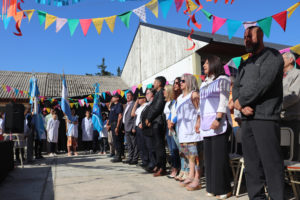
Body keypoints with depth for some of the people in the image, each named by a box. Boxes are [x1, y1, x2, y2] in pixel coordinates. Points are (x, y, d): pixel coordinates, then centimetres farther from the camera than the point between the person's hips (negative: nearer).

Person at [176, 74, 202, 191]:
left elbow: (199, 111, -9)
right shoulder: (180, 97, 19)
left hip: (193, 130, -8)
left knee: (195, 155, -6)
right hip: (183, 131, 8)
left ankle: (197, 180, -2)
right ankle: (191, 176, 20)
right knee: (189, 155, 12)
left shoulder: (194, 94, -4)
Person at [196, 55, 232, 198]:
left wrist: (218, 119, -19)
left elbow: (223, 101, -9)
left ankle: (224, 189, 4)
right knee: (209, 155, 6)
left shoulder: (222, 80, 2)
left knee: (219, 155, -6)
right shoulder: (204, 84, 23)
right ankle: (212, 187, 15)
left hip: (218, 123, -7)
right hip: (206, 125, 7)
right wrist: (199, 120, 17)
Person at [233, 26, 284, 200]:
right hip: (247, 119, 7)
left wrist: (240, 101, -5)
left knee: (271, 164, -4)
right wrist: (242, 106, -7)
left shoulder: (273, 56, -1)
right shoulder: (245, 64, 21)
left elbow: (262, 85, -14)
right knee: (252, 164, 10)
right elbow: (236, 87, 13)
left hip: (266, 118, -7)